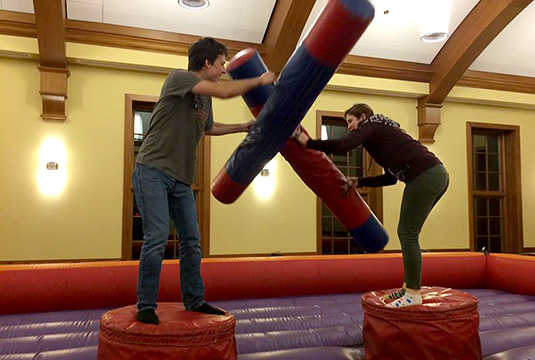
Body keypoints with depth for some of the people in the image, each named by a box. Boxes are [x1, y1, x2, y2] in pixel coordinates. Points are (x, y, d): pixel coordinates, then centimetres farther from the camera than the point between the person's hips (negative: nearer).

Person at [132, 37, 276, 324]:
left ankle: (194, 301, 18)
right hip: (152, 171, -8)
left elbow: (208, 127, 35)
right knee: (157, 238, -13)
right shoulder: (179, 77, -7)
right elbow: (224, 92, -19)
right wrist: (260, 81, -6)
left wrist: (244, 127, 34)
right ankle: (146, 306, 1)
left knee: (191, 241, 6)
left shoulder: (205, 97, 16)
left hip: (181, 179, 8)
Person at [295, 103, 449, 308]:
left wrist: (306, 142, -10)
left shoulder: (369, 126, 2)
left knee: (408, 235, -4)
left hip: (424, 176, -9)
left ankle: (413, 294, 0)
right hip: (437, 174, 9)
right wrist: (359, 182, 24)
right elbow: (391, 177, 27)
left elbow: (342, 146, -19)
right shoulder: (381, 131, 28)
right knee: (406, 233, 14)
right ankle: (410, 286, 20)